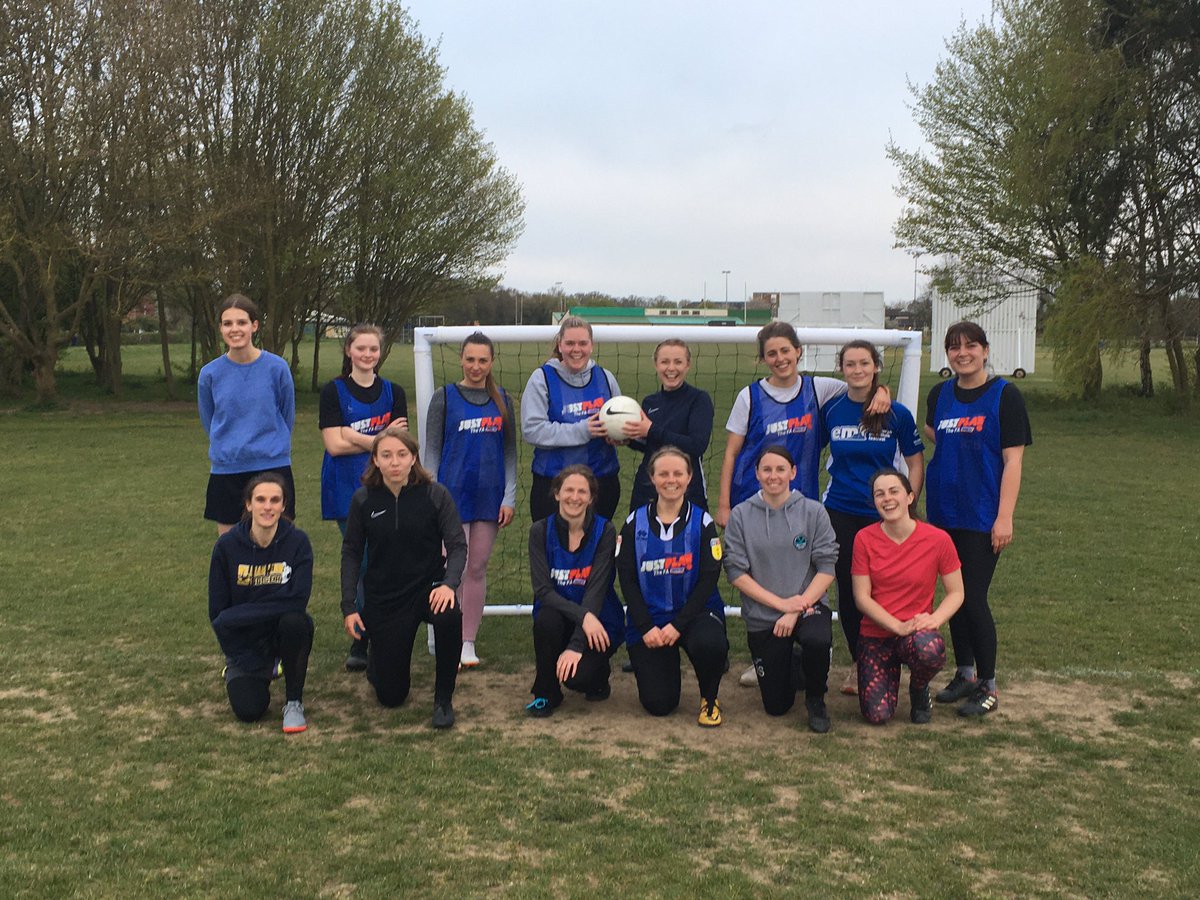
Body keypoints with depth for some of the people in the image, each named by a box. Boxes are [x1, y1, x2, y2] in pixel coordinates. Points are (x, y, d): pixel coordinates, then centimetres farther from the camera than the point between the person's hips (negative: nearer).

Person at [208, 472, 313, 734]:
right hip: (245, 639, 1)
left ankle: (294, 702, -12)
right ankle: (237, 673, 21)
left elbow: (297, 599, -24)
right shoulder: (227, 546, -12)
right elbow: (217, 611, -7)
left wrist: (238, 615, -22)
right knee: (248, 709, -18)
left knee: (295, 621, -34)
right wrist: (246, 661, -10)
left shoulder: (297, 541, -14)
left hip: (284, 631, -1)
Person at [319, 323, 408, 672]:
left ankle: (361, 645, 9)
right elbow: (334, 444, -8)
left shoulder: (393, 393, 10)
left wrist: (353, 436, -12)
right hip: (347, 491, -2)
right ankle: (362, 641, 5)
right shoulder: (333, 391, 3)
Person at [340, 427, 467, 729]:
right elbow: (351, 553, 2)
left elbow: (457, 545, -10)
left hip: (428, 587, -1)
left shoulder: (435, 494, -10)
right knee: (391, 696, 3)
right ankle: (375, 657, 42)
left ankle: (443, 699, -14)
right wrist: (349, 607, -3)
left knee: (449, 617, -39)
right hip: (383, 599, 1)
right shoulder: (363, 500, -5)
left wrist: (449, 583, -29)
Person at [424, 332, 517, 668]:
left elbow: (510, 451, 9)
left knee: (478, 568, 7)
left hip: (490, 496, 3)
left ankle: (469, 643, 17)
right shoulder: (444, 398, 0)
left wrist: (509, 497, 1)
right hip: (453, 494, -2)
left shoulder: (501, 399, 8)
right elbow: (432, 451, 1)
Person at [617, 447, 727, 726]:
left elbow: (708, 579, -7)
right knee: (658, 704, -9)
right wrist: (646, 627, -12)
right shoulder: (635, 523, 1)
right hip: (648, 617, 1)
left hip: (695, 612, -1)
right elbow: (627, 579, -2)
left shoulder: (702, 522, -2)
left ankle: (709, 699, -3)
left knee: (710, 644, -37)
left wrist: (678, 625, -16)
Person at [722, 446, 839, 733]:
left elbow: (826, 568, -8)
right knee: (776, 706, 4)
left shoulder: (813, 512, -4)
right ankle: (792, 666, 41)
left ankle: (816, 699, -4)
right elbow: (736, 571, -7)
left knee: (817, 641, -37)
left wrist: (796, 610, -17)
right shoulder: (741, 515, -4)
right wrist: (781, 603, -14)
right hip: (762, 618, 1)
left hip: (809, 605, -1)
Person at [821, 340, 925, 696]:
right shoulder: (831, 411, 1)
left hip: (883, 516, -2)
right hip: (840, 513, 2)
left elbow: (916, 463, 3)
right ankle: (858, 663, 23)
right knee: (847, 589, 7)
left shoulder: (897, 414, -3)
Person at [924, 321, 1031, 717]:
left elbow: (1013, 459, -11)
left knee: (974, 598, -5)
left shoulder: (1004, 395, -7)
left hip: (983, 516, -5)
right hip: (943, 512, 5)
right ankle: (964, 674, 26)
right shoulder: (940, 395, 8)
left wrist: (1005, 517, -16)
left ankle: (987, 686, 9)